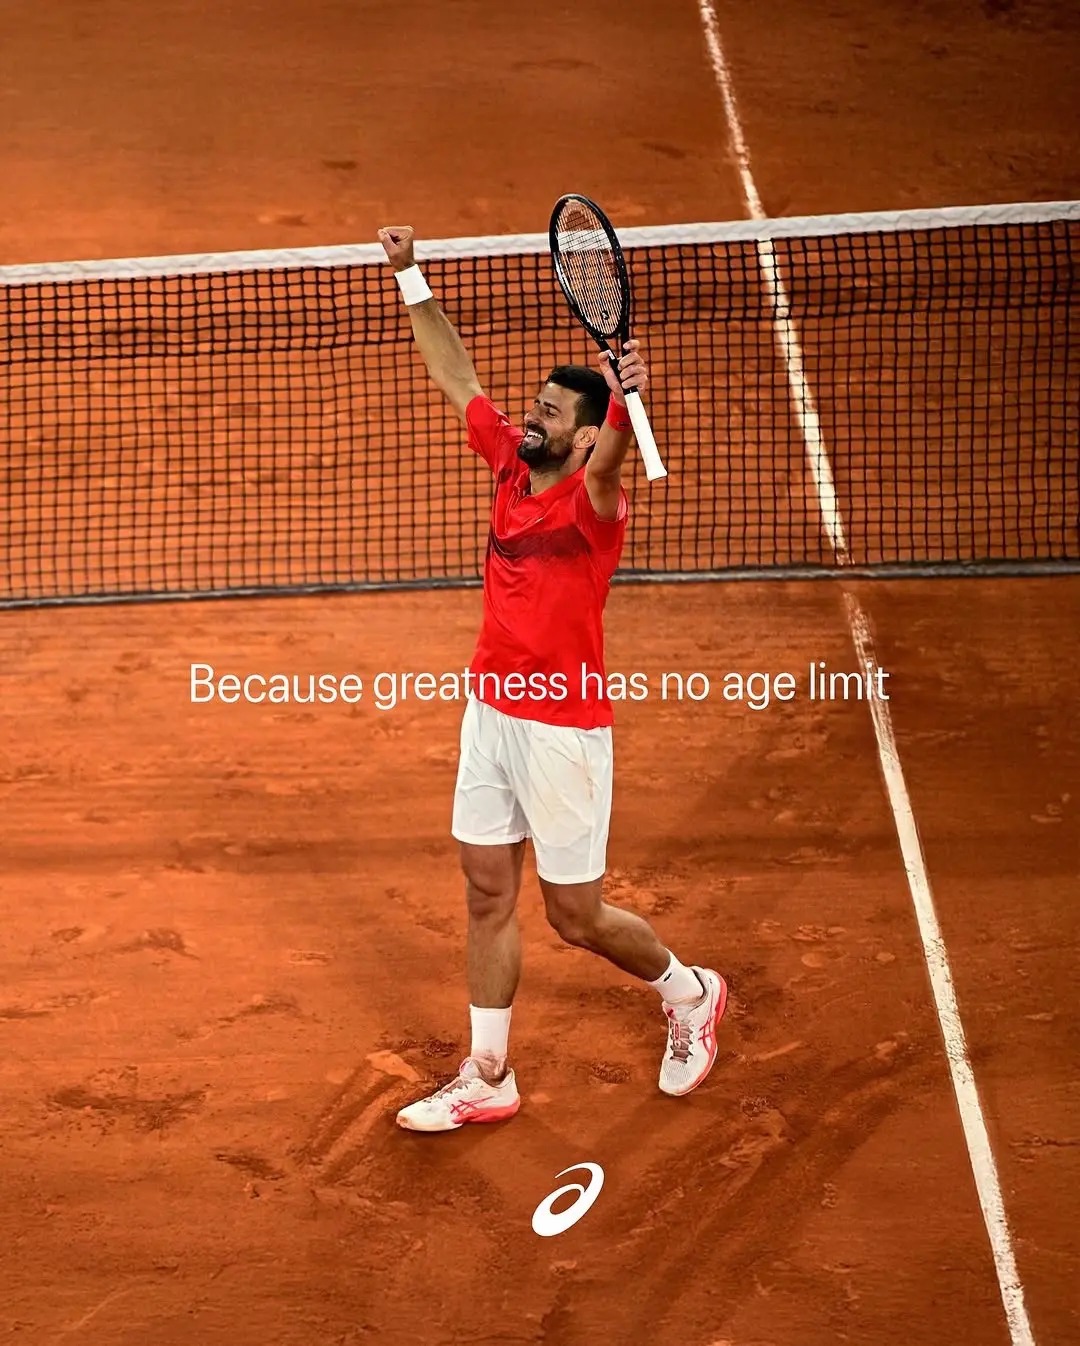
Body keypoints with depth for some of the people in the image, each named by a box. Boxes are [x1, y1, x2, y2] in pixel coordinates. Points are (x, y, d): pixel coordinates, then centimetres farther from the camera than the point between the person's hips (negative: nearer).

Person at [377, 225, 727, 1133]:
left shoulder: (592, 500, -18)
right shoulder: (511, 462, 3)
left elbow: (608, 459, -42)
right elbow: (455, 376, 13)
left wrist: (625, 402, -63)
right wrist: (411, 278, 12)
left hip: (564, 728, -7)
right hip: (491, 711, 7)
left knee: (576, 917, 4)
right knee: (488, 897, 11)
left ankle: (688, 994, 31)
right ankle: (487, 1078, 21)